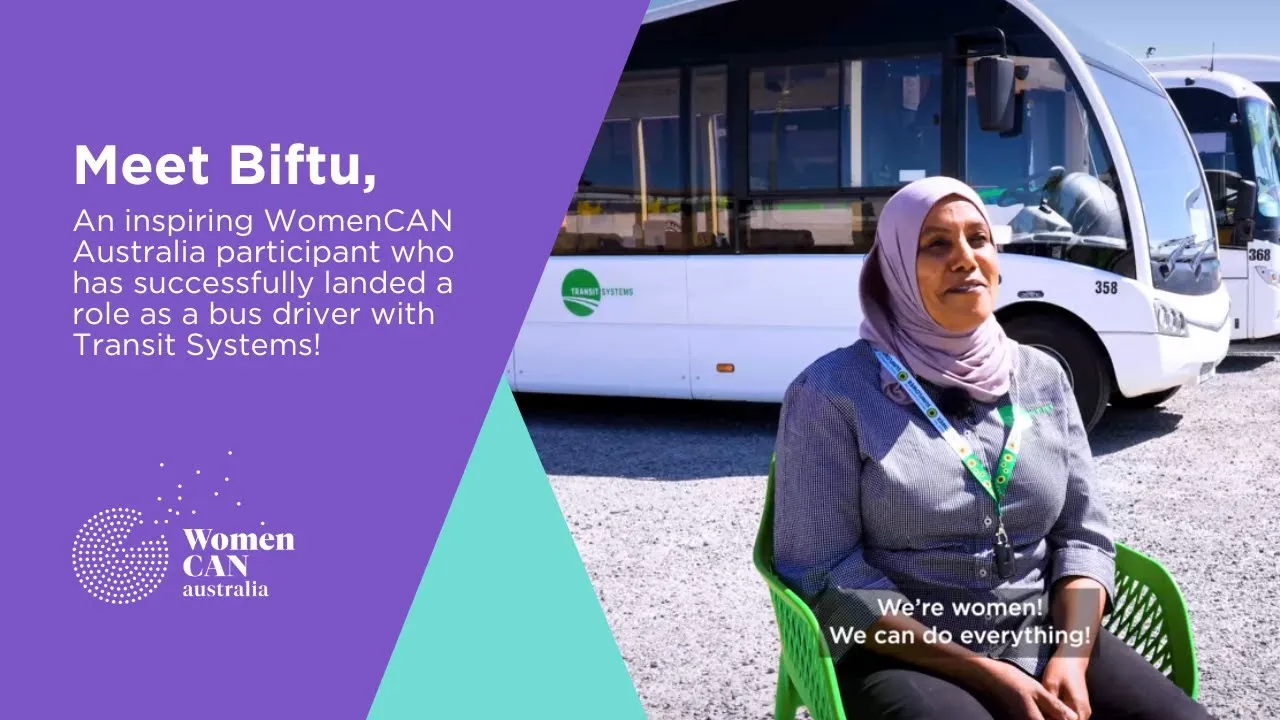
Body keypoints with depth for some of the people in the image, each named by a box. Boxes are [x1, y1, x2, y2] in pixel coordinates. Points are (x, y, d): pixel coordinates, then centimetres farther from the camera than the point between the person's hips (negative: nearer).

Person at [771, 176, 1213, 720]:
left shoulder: (1041, 376, 8)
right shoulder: (834, 391, -8)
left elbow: (1083, 534, 9)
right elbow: (822, 575, -11)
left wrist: (1069, 660, -9)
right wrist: (986, 674, -14)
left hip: (1040, 643, 5)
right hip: (900, 660, -4)